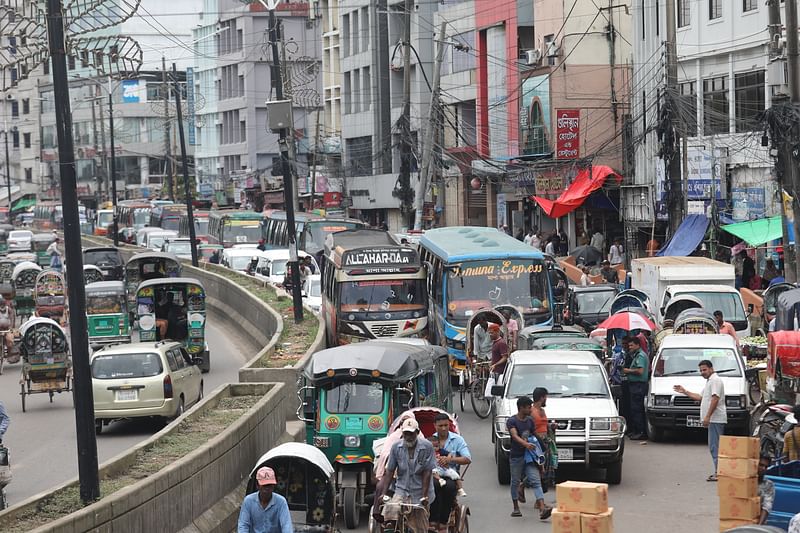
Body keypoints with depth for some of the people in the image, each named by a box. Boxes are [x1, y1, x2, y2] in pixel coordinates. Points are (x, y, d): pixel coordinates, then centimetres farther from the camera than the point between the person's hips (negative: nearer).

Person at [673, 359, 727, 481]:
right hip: (713, 419, 11)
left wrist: (707, 416, -23)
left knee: (715, 446, -12)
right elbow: (700, 397, 32)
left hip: (715, 419, -11)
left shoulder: (715, 380, -10)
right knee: (714, 446, 9)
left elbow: (715, 399, -20)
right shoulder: (709, 381, 24)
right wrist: (684, 392, 30)